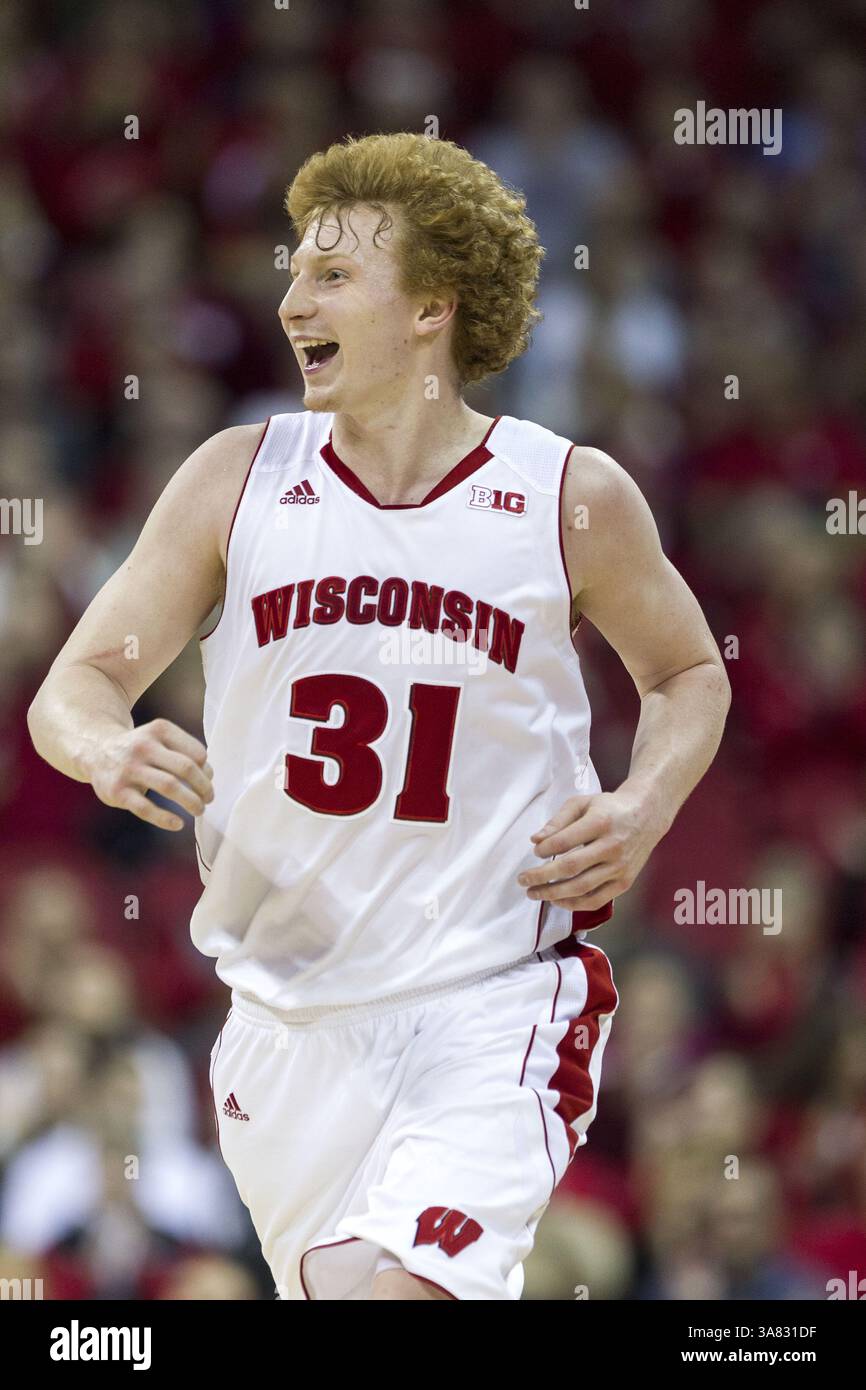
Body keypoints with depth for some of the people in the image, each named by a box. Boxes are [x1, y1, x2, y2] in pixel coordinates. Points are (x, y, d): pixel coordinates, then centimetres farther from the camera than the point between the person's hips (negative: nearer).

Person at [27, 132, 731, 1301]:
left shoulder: (571, 498, -2)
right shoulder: (239, 480, 2)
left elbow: (689, 675, 15)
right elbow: (75, 687, 2)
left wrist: (645, 807, -5)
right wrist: (108, 748, -22)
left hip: (495, 1001, -4)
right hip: (289, 1012, 4)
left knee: (391, 1284, -26)